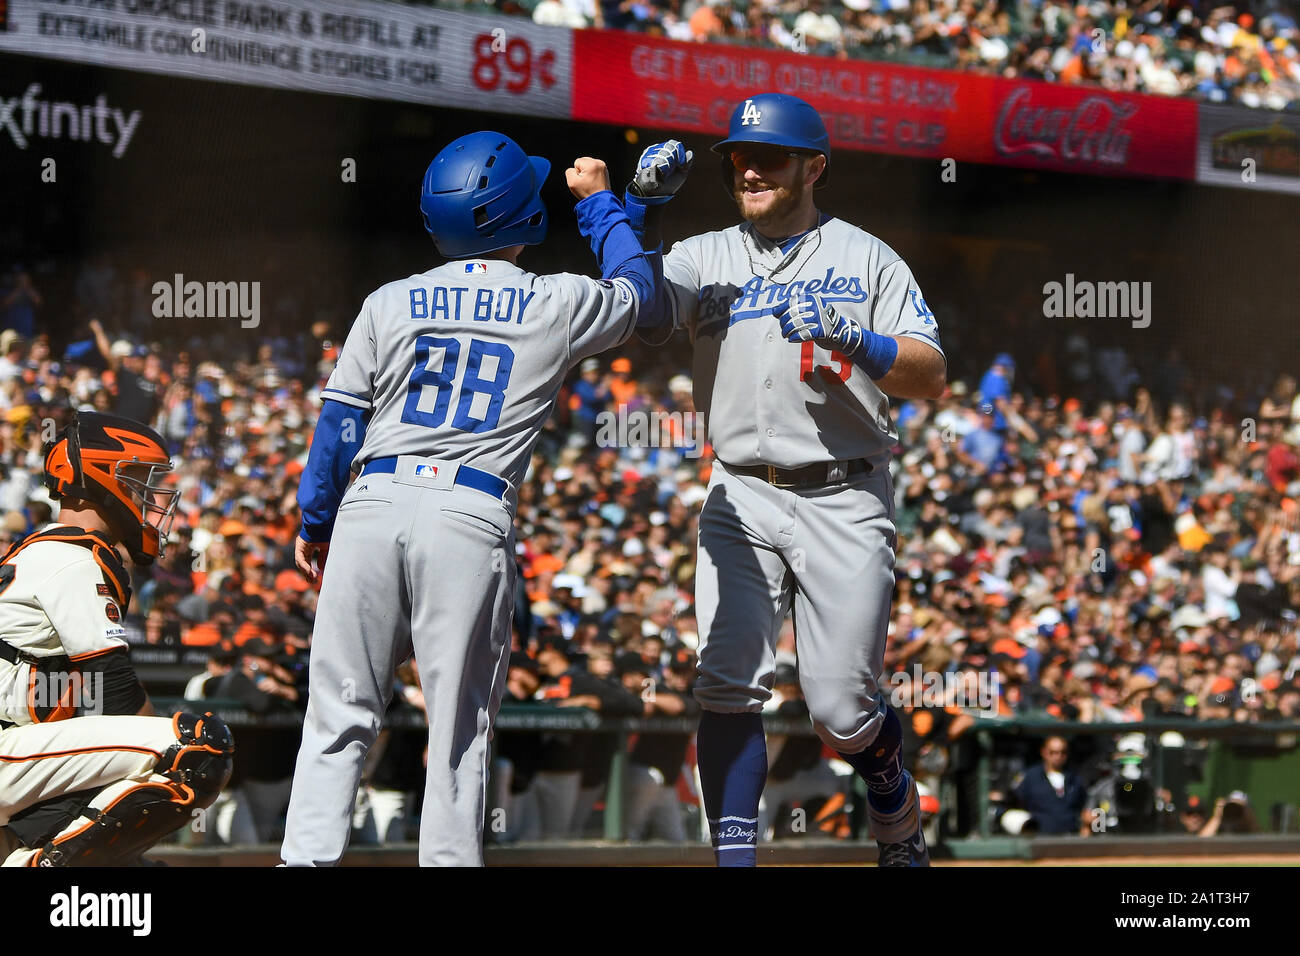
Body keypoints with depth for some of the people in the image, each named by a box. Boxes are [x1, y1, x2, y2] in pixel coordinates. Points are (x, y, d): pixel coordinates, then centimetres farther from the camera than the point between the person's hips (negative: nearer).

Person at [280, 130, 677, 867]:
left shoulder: (390, 303, 10)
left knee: (341, 715, 4)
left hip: (372, 504, 2)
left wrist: (315, 522, 20)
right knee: (459, 726, 4)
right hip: (471, 517, -2)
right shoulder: (558, 306, 6)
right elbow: (636, 287, 27)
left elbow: (339, 420, 11)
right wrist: (600, 201, 40)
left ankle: (308, 857, -4)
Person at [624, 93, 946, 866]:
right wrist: (639, 210, -17)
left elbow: (931, 377, -3)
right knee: (729, 684, -11)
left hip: (846, 503, -2)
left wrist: (852, 340, -20)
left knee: (841, 706, -3)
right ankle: (735, 855, -6)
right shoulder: (706, 258, 12)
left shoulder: (867, 258, 6)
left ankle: (898, 819, 25)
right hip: (742, 497, 2)